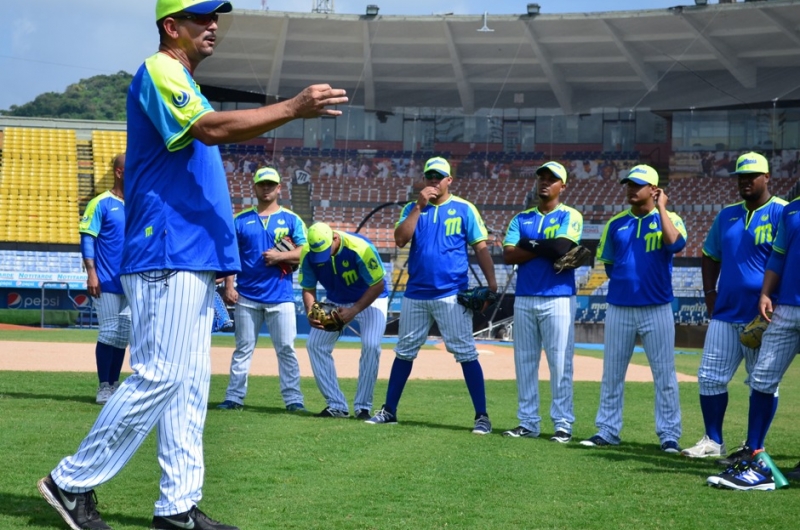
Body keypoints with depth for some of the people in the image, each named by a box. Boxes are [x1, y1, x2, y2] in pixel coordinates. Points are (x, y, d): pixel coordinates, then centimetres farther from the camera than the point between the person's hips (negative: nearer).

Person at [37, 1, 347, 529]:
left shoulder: (182, 84, 23)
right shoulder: (158, 72, -8)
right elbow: (210, 128, -24)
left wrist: (221, 249, 16)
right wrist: (294, 108, -30)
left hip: (193, 261, 10)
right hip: (166, 257, -10)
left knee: (190, 382, 8)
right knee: (160, 377, -11)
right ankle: (73, 481, -2)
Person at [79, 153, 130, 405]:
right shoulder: (101, 204, -4)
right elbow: (87, 238, -8)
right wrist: (91, 272, -16)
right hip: (107, 282, -6)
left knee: (123, 335, 8)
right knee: (109, 334, -4)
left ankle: (114, 384, 16)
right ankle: (104, 387, 3)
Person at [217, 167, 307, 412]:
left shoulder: (291, 219, 6)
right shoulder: (240, 220, 8)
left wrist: (281, 256, -14)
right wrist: (229, 287, -4)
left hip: (280, 297, -1)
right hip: (247, 296, 1)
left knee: (286, 348, -2)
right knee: (243, 349, 5)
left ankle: (293, 399, 2)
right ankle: (234, 398, 7)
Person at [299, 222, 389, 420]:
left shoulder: (360, 248, -34)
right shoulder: (307, 254, -21)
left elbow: (378, 285, -26)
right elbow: (308, 289, -9)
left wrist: (354, 310, -35)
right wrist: (311, 313, -29)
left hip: (370, 299, -4)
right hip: (336, 302, 4)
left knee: (370, 345, -23)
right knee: (315, 344, -6)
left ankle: (363, 407, -11)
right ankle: (336, 406, 1)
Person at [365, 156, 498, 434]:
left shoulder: (464, 209, 1)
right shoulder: (413, 208, 9)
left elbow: (481, 247, -2)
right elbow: (400, 239, -6)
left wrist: (491, 283, -12)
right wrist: (419, 206, -11)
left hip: (452, 295, -3)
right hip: (415, 294, 4)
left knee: (466, 354, -6)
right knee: (404, 352, 11)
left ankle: (482, 416, -4)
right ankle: (389, 410, 19)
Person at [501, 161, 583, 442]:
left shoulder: (570, 216, 2)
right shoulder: (521, 219, 13)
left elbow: (561, 248, -16)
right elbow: (508, 255, 0)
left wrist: (529, 245, -4)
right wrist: (546, 248, -8)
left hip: (558, 298, -5)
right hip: (524, 299, 5)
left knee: (560, 362, -5)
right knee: (524, 361, 7)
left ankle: (563, 424, -1)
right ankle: (528, 422, 13)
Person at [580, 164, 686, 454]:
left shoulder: (669, 219, 1)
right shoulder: (616, 223, 10)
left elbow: (675, 243, -21)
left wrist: (660, 208, -13)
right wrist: (624, 279, 3)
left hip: (657, 308, -3)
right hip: (619, 308, 3)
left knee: (664, 374, -1)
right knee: (612, 373, 8)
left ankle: (669, 435, 3)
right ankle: (607, 430, 16)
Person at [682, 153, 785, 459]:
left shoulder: (781, 212, -7)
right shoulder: (727, 215, 13)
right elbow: (710, 255, 24)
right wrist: (709, 291, 10)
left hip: (762, 317, -6)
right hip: (726, 314, 6)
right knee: (710, 377, 5)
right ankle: (713, 441, 13)